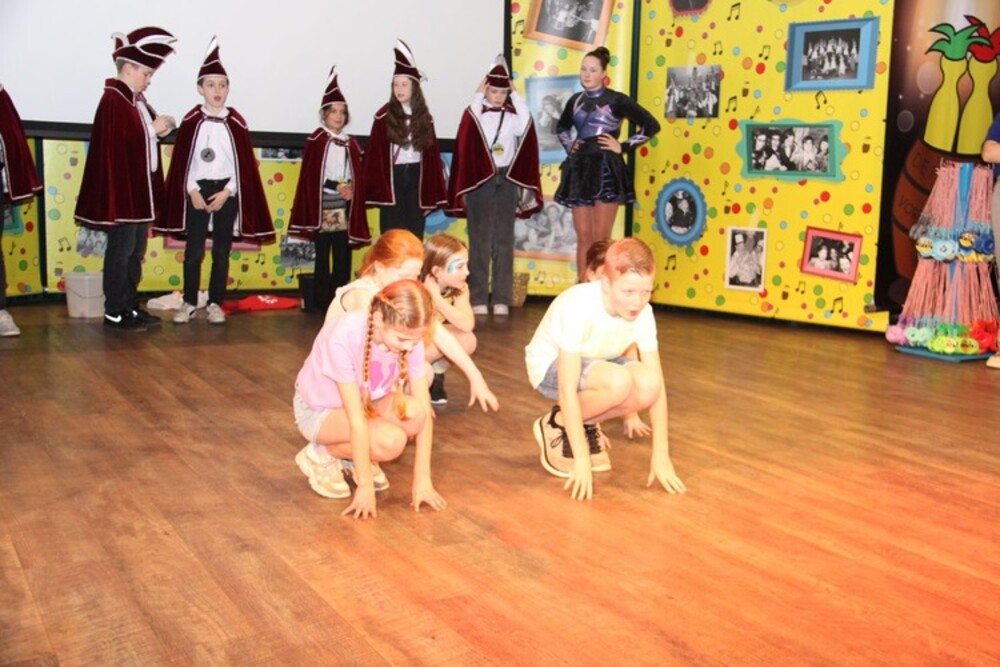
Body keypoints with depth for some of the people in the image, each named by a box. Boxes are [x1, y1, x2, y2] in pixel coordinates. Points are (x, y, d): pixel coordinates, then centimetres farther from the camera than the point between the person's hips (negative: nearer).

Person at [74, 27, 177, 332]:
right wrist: (153, 128, -14)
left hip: (140, 186, 10)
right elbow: (120, 140, -23)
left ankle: (130, 306, 22)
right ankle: (114, 313, 3)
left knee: (137, 250, 13)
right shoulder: (113, 100, -14)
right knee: (121, 250, -4)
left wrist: (160, 130, -1)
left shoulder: (136, 100, 14)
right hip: (121, 187, -10)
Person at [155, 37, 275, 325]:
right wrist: (192, 191, -8)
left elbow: (244, 163, 0)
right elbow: (182, 160, 0)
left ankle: (215, 304, 14)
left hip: (226, 191, 1)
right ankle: (189, 303, 12)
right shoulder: (191, 120, -1)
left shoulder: (236, 122, 0)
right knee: (194, 250, 2)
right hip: (198, 190, -1)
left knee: (221, 251, 5)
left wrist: (227, 192, -7)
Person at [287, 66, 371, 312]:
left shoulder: (351, 144, 11)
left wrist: (351, 191, -10)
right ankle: (323, 303, 5)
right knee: (323, 255, 1)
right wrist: (338, 187, -10)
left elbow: (357, 178, 10)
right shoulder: (317, 140, -2)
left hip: (344, 208, 4)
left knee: (343, 257, 4)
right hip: (322, 205, -4)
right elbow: (310, 176, -6)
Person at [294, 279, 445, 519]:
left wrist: (422, 479, -22)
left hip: (368, 400, 5)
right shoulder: (343, 337, -36)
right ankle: (320, 454, -2)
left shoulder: (409, 336, -22)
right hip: (319, 409, -5)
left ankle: (356, 457, 2)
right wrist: (365, 486, -29)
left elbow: (424, 408, -20)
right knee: (391, 440, -31)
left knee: (414, 412, -27)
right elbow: (356, 418, -34)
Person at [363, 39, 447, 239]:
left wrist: (431, 195, 2)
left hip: (416, 177, 3)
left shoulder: (424, 117, 5)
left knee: (415, 234, 7)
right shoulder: (384, 116, -3)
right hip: (391, 178, -3)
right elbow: (375, 155, -5)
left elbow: (431, 155, 6)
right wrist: (377, 190, -12)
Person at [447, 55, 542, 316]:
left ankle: (502, 298, 9)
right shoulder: (475, 112, -1)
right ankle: (478, 298, 4)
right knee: (480, 240, 1)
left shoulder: (512, 114, 5)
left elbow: (524, 127, -16)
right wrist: (478, 97, -16)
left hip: (507, 181, 3)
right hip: (480, 180, -3)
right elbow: (467, 141, -23)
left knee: (504, 241, 5)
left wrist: (516, 97, -9)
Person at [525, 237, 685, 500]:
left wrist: (660, 454, -22)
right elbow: (568, 389, -35)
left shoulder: (643, 313, -20)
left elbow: (657, 383, -18)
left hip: (595, 363, 5)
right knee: (618, 381, -34)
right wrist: (581, 458, -35)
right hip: (551, 366, -5)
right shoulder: (579, 306, -35)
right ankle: (556, 425, -6)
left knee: (647, 385, -25)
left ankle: (584, 424, 3)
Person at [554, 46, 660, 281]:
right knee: (583, 237, 6)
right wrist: (568, 145, 14)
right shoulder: (575, 101, 11)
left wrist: (623, 146, -6)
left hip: (606, 170, -4)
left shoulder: (616, 100, -3)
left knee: (601, 238, -4)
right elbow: (562, 127, 32)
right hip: (580, 170, 4)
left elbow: (651, 125, -4)